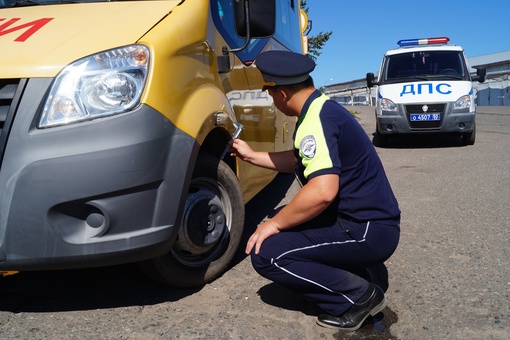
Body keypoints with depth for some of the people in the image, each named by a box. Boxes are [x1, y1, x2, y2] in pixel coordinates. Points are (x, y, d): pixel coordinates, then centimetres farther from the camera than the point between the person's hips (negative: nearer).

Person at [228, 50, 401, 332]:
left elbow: (323, 191, -31)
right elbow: (299, 161, 23)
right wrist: (251, 155, 26)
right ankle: (348, 271, 13)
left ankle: (358, 295, -4)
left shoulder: (316, 120, -21)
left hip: (368, 231, -10)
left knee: (265, 253, -14)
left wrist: (275, 224, -18)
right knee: (285, 218, 22)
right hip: (365, 220, 10)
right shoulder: (322, 109, 11)